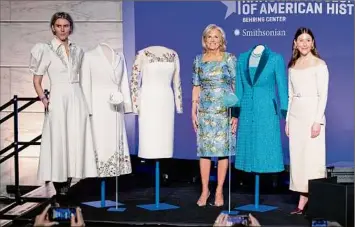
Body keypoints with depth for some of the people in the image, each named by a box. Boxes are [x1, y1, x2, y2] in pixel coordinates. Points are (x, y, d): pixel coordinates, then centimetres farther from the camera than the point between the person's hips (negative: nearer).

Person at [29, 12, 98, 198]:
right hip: (57, 101, -4)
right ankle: (60, 190, 6)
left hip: (77, 100, 4)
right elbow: (36, 80, 1)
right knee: (58, 142, -2)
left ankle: (66, 186, 13)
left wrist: (87, 99, 8)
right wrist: (44, 99, -13)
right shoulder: (46, 50, -1)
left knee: (75, 141, 3)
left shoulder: (78, 51, 11)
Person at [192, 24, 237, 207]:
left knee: (223, 150, 1)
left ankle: (219, 191, 12)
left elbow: (236, 86, -2)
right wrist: (193, 112, 5)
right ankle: (205, 190, 15)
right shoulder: (198, 60, 8)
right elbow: (196, 87, 10)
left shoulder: (229, 59, 0)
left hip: (224, 110, -2)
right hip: (205, 110, 2)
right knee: (204, 150, 3)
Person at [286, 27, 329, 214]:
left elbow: (323, 95, -8)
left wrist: (318, 121, -15)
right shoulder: (292, 66, 12)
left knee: (313, 156, -5)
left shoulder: (319, 65, -4)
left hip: (312, 113, -5)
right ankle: (303, 198, 10)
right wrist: (287, 120, 10)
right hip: (295, 114, 5)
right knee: (297, 157, 4)